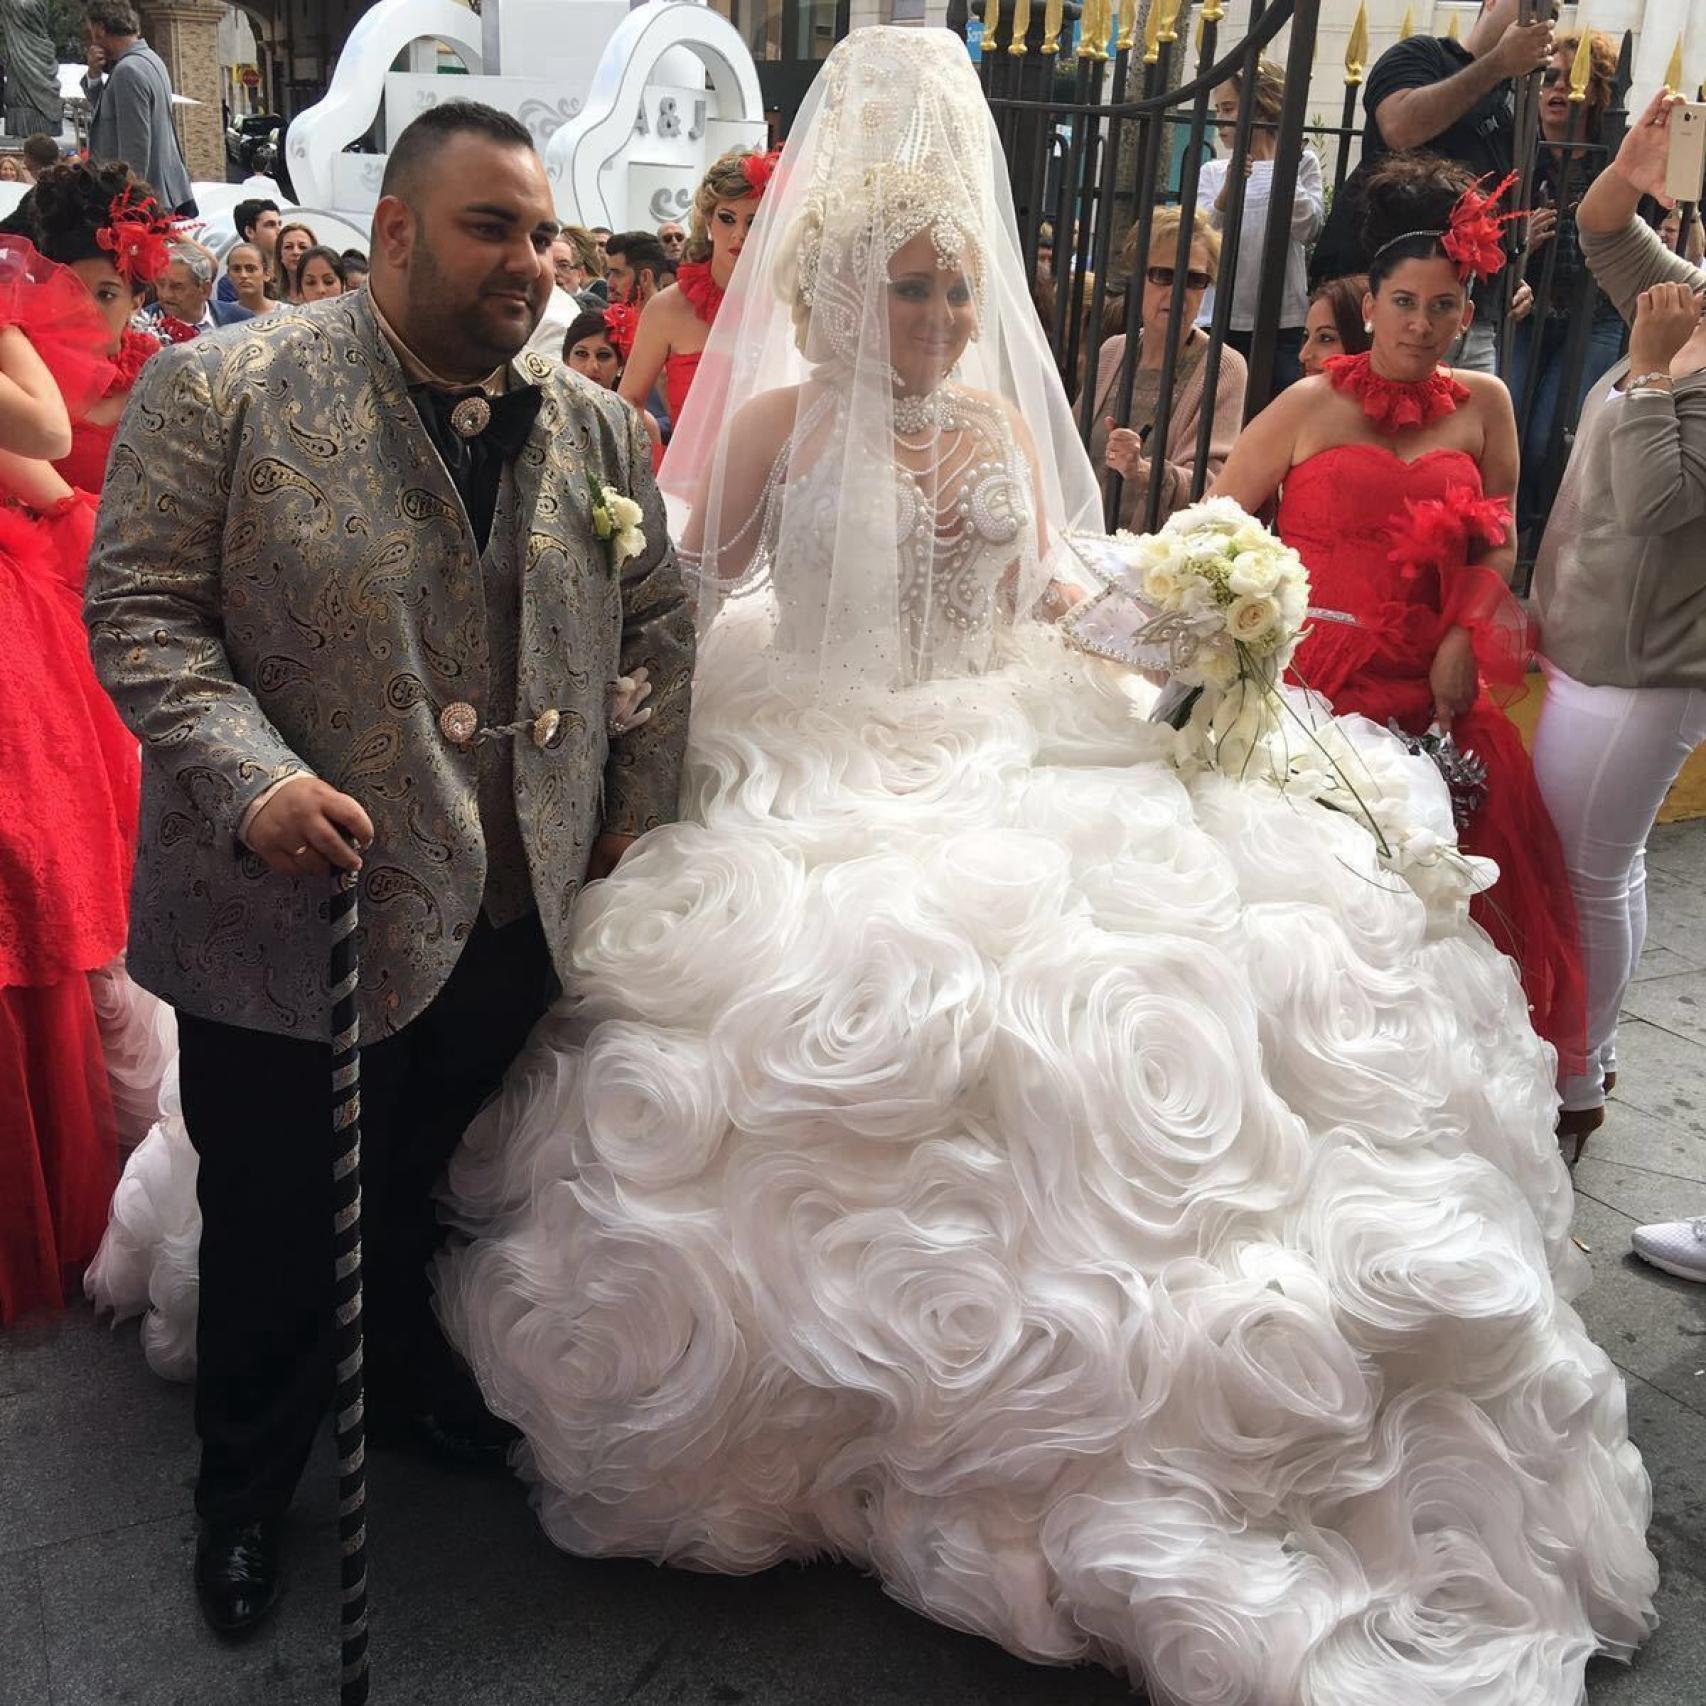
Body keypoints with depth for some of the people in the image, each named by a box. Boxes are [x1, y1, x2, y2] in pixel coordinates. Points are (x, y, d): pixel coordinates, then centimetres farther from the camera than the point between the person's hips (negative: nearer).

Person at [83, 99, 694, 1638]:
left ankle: (405, 1383, 50)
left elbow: (658, 623, 14)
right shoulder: (221, 391, -7)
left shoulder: (597, 425, 8)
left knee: (422, 1194, 22)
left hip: (518, 918, 4)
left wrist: (640, 805, 7)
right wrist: (250, 780, -22)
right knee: (277, 1227, 14)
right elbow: (140, 611, -9)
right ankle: (246, 1484, 38)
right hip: (297, 922, -4)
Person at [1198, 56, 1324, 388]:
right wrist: (1229, 187, -19)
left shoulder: (1301, 163, 5)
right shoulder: (1212, 172, 12)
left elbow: (1308, 230, -9)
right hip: (1221, 320, 3)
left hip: (1283, 323, -2)